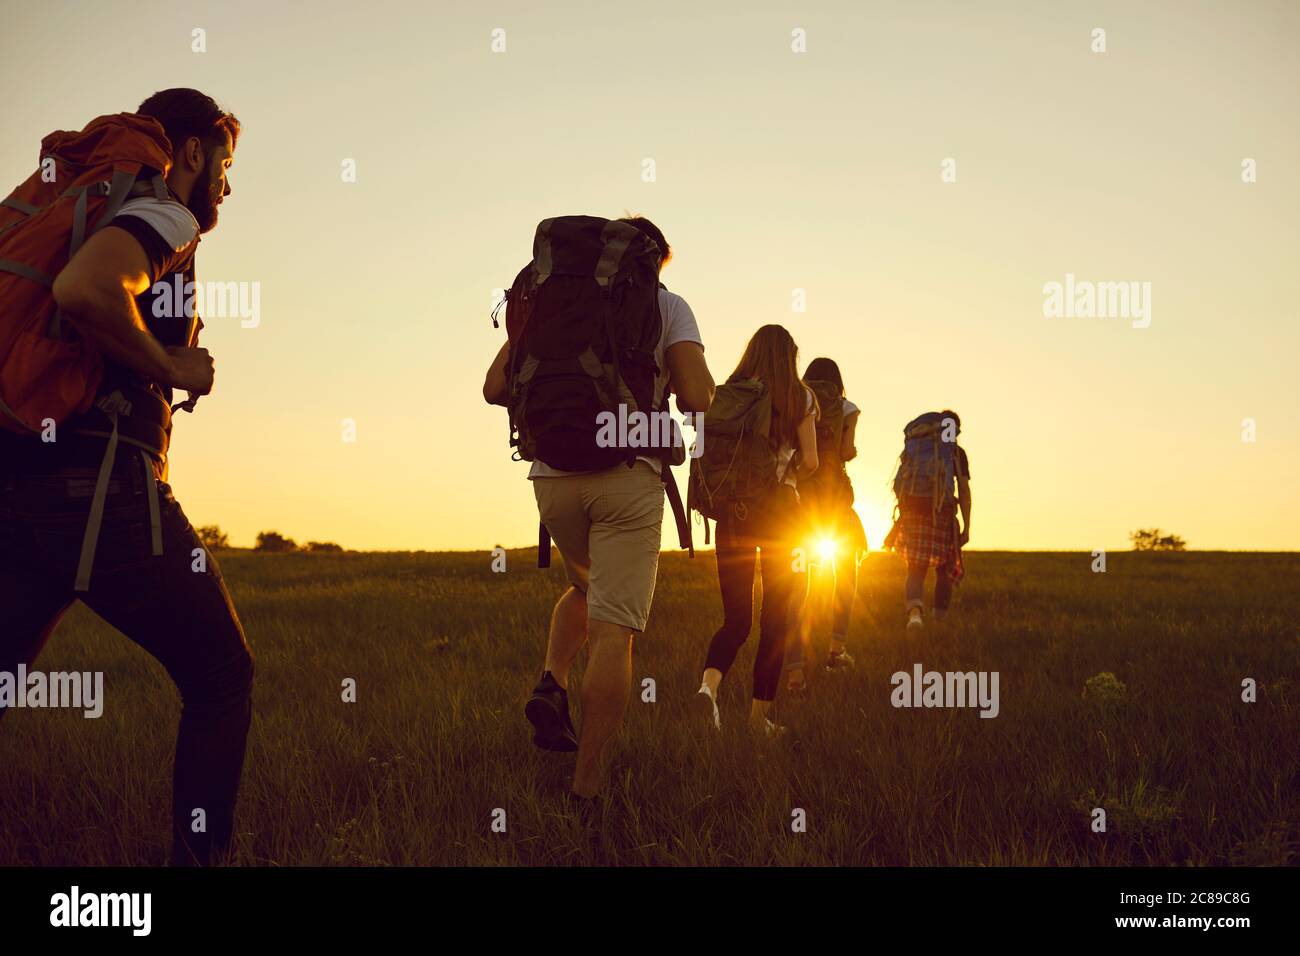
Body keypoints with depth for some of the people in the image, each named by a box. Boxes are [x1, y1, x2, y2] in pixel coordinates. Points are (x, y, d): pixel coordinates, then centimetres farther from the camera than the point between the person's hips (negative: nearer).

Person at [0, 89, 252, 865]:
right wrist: (174, 368, -11)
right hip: (102, 489, -8)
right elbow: (82, 291, -25)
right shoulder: (165, 218, -4)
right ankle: (200, 854, 10)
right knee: (222, 681, 9)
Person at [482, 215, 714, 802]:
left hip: (553, 475, 4)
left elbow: (495, 388, 7)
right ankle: (586, 788, -8)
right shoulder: (667, 306, 7)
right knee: (613, 629, -4)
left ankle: (552, 683, 6)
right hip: (628, 474, -4)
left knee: (585, 586, 30)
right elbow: (699, 400, -7)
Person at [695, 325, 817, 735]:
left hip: (733, 508, 2)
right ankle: (760, 713, 11)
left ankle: (709, 683, -21)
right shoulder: (800, 397, 0)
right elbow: (809, 462, -4)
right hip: (780, 509, -2)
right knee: (774, 618, 8)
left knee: (736, 617, 6)